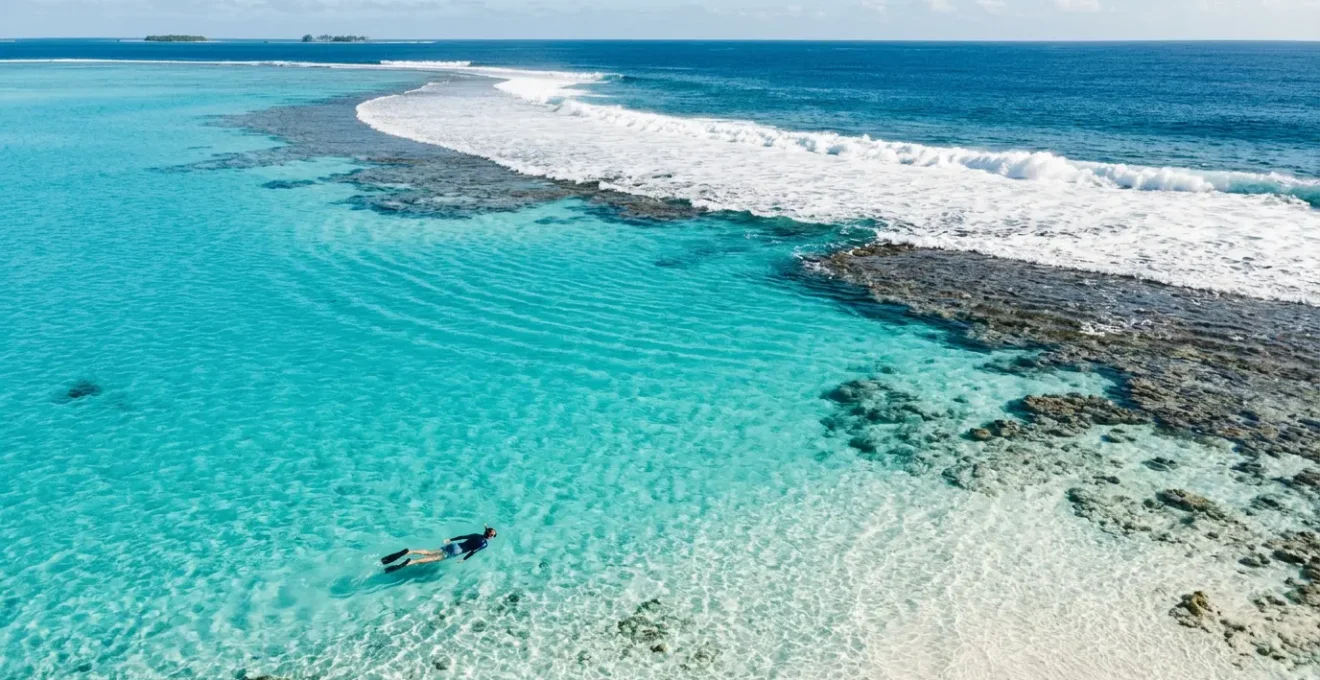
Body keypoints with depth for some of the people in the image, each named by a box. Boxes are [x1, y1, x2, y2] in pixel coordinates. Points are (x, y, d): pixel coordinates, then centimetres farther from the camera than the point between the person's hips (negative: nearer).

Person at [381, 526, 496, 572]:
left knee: (430, 553, -3)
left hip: (454, 545, 7)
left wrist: (450, 540, 29)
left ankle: (408, 552, -24)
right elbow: (474, 551, -13)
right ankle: (409, 562, -36)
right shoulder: (485, 543, 0)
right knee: (436, 558, -18)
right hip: (457, 550, -7)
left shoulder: (477, 535, 22)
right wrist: (464, 559, -13)